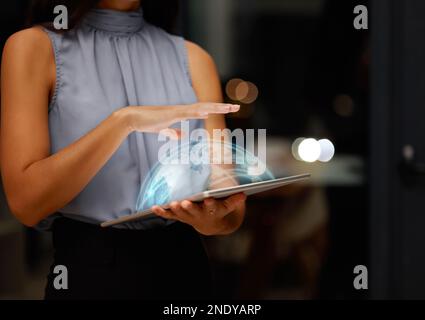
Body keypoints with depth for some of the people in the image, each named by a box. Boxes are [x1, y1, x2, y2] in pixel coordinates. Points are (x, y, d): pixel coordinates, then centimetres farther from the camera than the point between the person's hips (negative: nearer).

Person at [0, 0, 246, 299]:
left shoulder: (193, 59, 5)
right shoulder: (35, 47, -4)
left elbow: (228, 202, -2)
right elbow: (25, 201, -15)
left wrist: (213, 220, -24)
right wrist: (124, 120, -23)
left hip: (183, 267, 3)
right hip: (90, 270, -3)